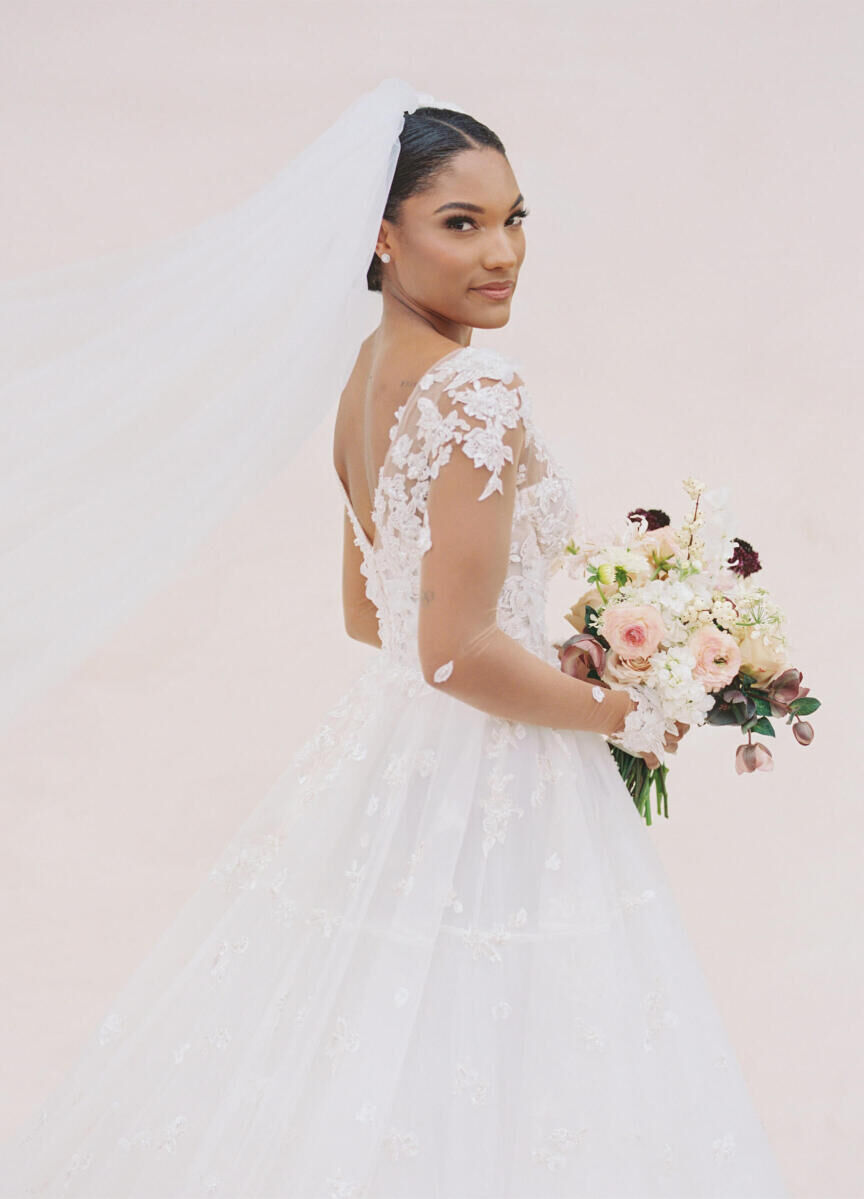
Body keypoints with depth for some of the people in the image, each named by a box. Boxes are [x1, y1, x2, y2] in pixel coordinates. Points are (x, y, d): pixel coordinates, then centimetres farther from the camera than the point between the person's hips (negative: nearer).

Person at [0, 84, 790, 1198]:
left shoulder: (369, 375, 7)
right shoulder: (479, 392, -21)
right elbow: (460, 655, -24)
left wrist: (557, 658, 16)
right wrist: (629, 716, -10)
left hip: (384, 745, 9)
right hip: (481, 783, -9)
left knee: (354, 1060, 19)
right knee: (473, 1092, 5)